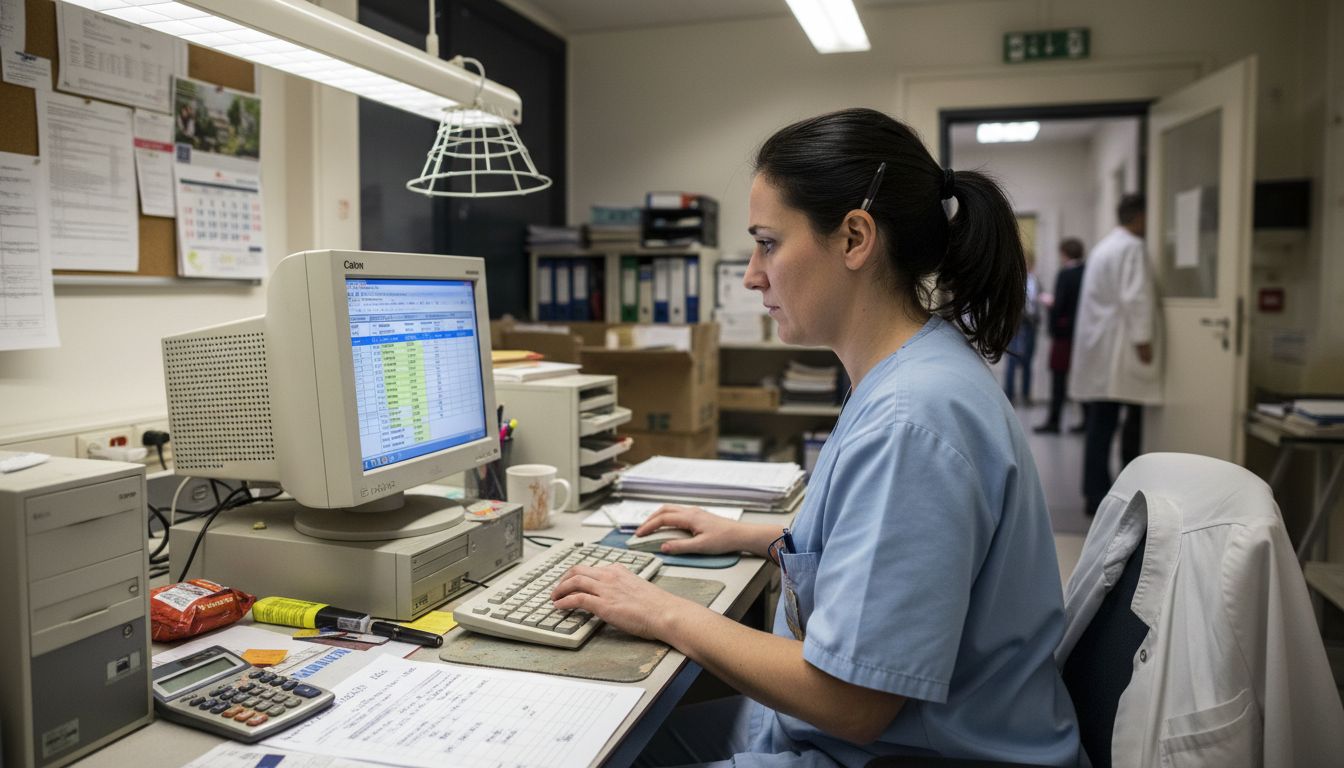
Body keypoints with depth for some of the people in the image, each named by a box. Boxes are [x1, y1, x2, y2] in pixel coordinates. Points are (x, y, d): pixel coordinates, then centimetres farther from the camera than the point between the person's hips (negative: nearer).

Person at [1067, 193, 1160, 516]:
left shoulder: (1102, 247, 20)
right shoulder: (1132, 248, -8)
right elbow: (1134, 297, -18)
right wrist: (1142, 339, -18)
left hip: (1097, 347, 9)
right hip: (1118, 349, -9)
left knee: (1100, 423, 7)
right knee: (1133, 419, -1)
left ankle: (1096, 494, 9)